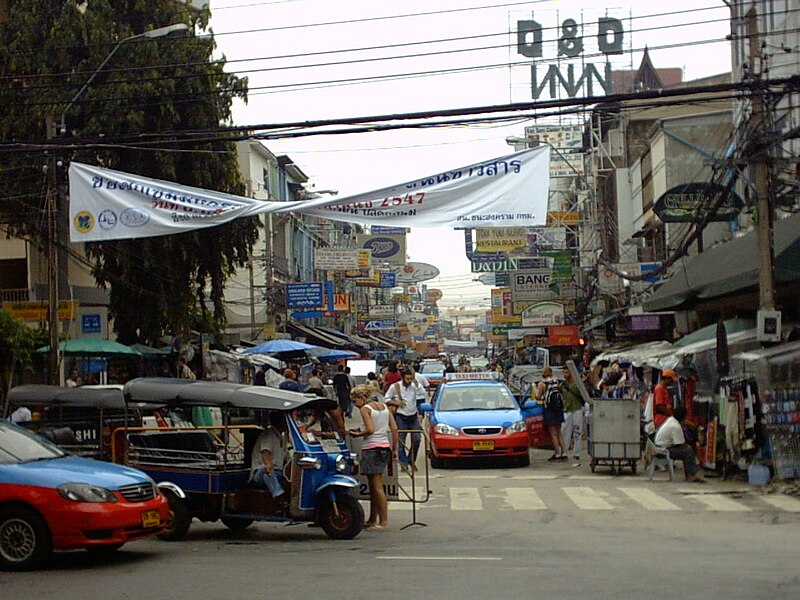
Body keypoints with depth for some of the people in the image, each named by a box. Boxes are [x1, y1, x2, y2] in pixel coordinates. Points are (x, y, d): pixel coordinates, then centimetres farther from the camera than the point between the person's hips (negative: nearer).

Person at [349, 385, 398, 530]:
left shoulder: (365, 409, -7)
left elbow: (370, 430, -19)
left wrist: (358, 434, -2)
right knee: (373, 485, 15)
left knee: (377, 486, -5)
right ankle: (372, 520, 19)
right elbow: (394, 428, 10)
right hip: (385, 446, 8)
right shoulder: (384, 406, 14)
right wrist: (394, 449, 13)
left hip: (372, 448, -8)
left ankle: (384, 521, -6)